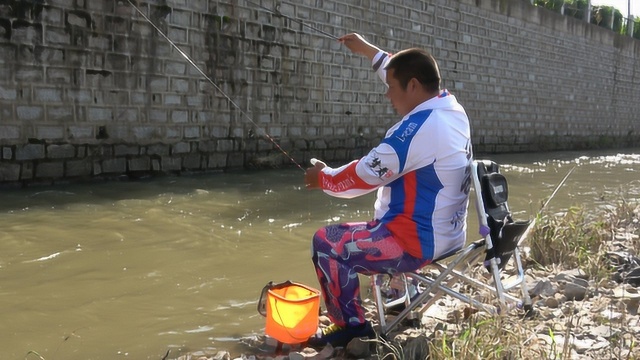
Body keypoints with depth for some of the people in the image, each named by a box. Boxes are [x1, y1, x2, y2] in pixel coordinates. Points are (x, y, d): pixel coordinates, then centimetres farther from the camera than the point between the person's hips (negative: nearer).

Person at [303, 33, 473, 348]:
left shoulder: (418, 128, -26)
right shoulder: (451, 108, 1)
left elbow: (361, 177, -19)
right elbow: (408, 75, 20)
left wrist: (322, 177, 0)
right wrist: (368, 50, 27)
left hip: (418, 243, -10)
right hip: (446, 235, 10)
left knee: (325, 242, -3)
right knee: (365, 228, 33)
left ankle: (351, 328, 6)